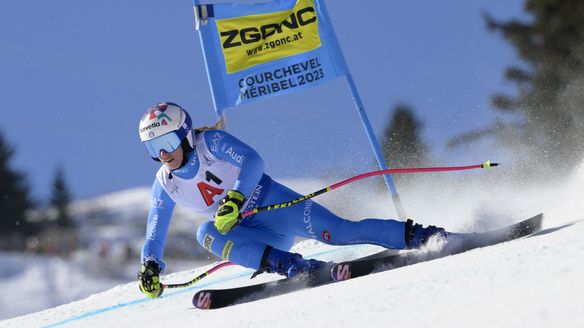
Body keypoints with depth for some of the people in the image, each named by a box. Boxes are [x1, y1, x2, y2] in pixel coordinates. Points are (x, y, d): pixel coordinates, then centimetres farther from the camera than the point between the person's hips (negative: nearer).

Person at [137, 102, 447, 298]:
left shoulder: (210, 142, -13)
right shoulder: (164, 185, 4)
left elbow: (252, 161, -26)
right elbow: (155, 234, 11)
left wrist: (234, 198, -40)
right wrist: (149, 267, -5)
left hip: (271, 202, -4)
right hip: (247, 233, 4)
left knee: (337, 231, -23)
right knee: (206, 233, -28)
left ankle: (416, 236, -13)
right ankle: (290, 266, -40)